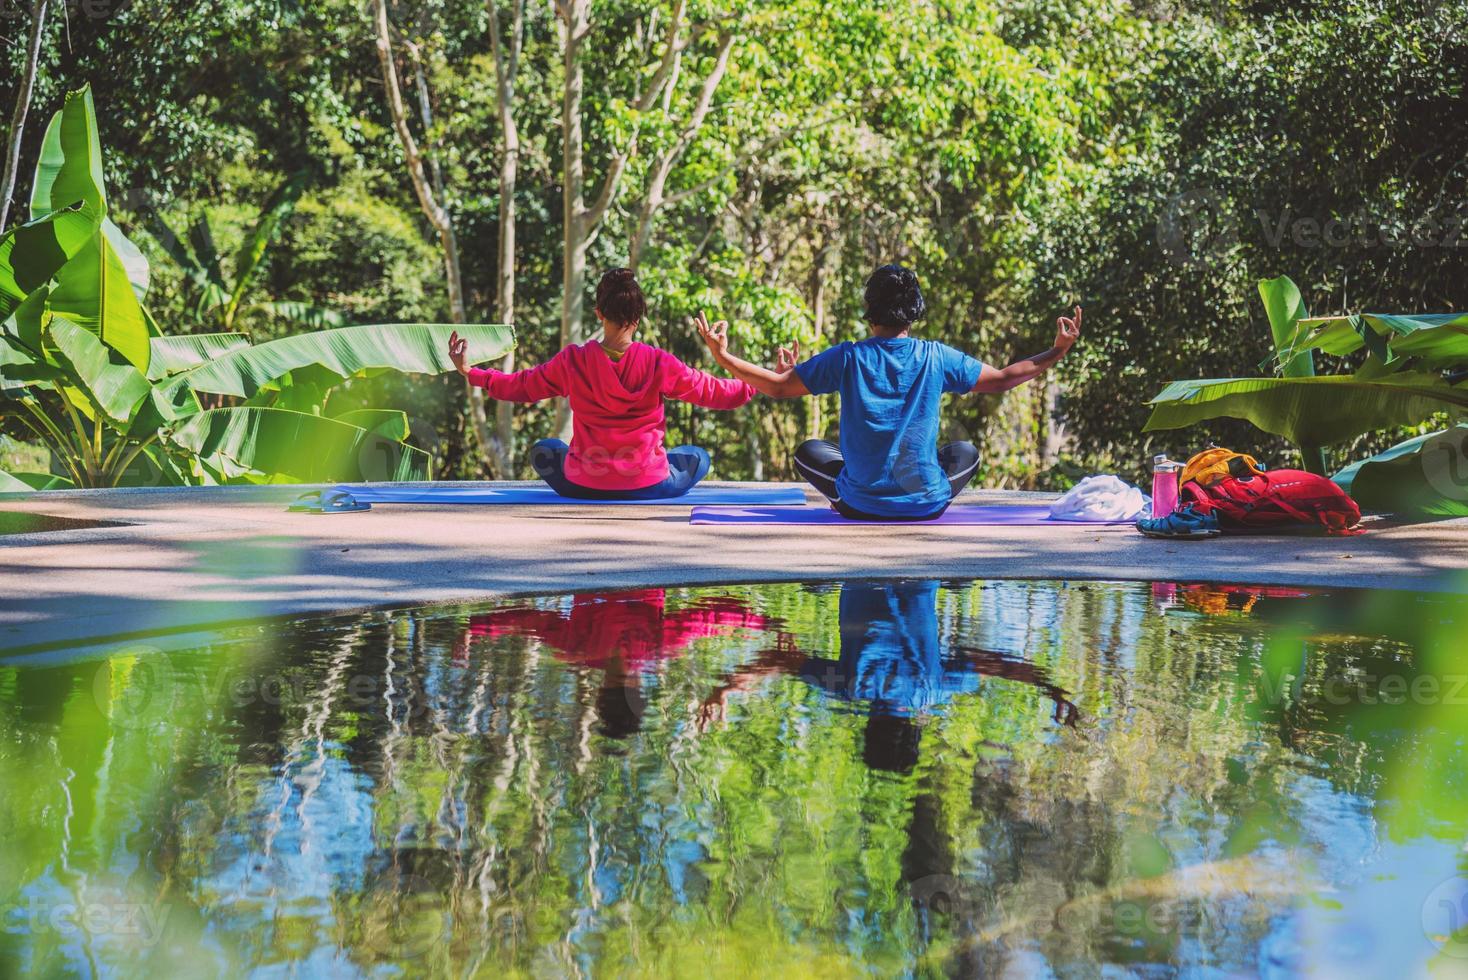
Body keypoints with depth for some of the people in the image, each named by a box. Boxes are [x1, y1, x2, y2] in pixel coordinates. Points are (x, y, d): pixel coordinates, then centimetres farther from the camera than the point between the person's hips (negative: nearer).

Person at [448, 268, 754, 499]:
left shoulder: (572, 361, -8)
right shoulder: (658, 363, -11)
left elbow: (519, 386, 6)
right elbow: (713, 392, 1)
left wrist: (468, 372, 19)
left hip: (583, 486, 1)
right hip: (649, 486, -1)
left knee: (544, 450, 34)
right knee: (698, 457, 28)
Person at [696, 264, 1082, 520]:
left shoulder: (847, 358, -9)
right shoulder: (937, 358, -7)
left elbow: (778, 387, -3)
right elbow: (1003, 379, 3)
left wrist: (723, 357, 6)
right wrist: (1058, 352, 14)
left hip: (859, 505, 0)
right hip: (926, 506, 1)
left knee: (809, 451, 27)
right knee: (966, 452, 30)